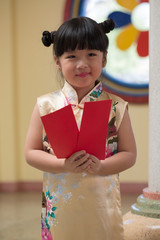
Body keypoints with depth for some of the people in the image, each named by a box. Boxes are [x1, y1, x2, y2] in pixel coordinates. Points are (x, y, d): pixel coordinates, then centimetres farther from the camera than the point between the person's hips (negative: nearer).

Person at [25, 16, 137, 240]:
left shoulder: (116, 107, -2)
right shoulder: (46, 105, -2)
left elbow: (129, 154, 0)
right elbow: (31, 153, -1)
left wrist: (100, 166, -18)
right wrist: (64, 165, -17)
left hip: (103, 204, 0)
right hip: (59, 205, 0)